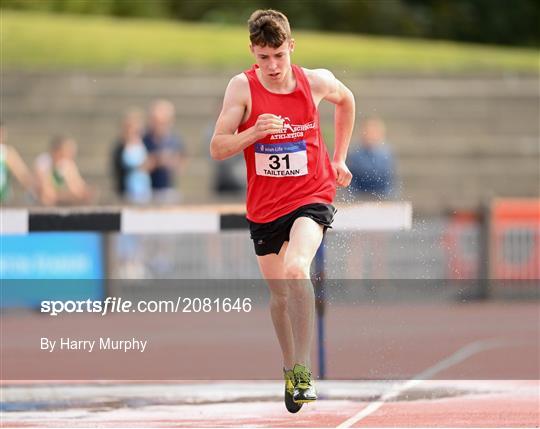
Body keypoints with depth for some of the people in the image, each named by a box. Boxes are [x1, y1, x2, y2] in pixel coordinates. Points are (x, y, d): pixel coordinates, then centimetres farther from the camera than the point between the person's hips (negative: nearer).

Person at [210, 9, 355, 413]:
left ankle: (303, 370, -25)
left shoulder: (316, 81, -8)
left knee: (296, 269, -29)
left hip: (311, 196, -2)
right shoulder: (243, 87, -10)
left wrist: (339, 159, 16)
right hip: (264, 207, 2)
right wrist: (254, 132, -30)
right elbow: (217, 148, -12)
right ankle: (290, 368, 39)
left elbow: (346, 99, 17)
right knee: (279, 293, 14)